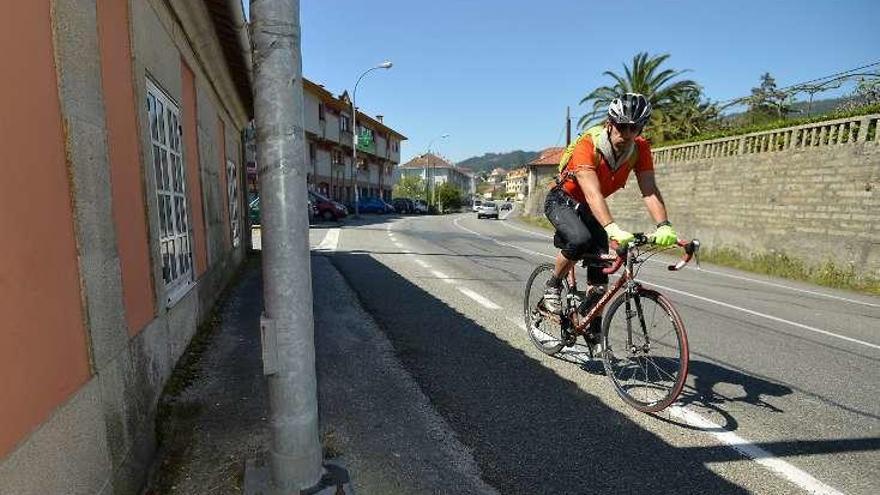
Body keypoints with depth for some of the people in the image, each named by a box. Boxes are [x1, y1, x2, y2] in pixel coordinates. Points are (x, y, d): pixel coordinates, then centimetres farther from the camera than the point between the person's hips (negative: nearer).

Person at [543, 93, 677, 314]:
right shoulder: (587, 145, -31)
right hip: (562, 200, -5)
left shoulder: (640, 149, -15)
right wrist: (613, 229, -56)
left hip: (590, 208, 5)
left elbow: (650, 191, -24)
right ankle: (552, 287, -8)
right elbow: (592, 194, -43)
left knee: (600, 267, -5)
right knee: (580, 239, -35)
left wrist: (664, 226, -40)